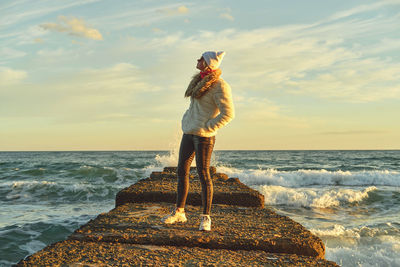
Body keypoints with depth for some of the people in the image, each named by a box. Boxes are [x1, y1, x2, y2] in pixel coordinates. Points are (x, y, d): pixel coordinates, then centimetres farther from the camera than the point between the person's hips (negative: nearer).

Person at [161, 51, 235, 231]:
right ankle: (179, 213, 21)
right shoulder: (199, 80, 14)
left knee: (203, 174, -5)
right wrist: (186, 121, 15)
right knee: (182, 171, 10)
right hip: (189, 132, 8)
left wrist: (208, 128, -15)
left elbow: (228, 113, -17)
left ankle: (206, 218, 6)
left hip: (204, 135, -8)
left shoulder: (219, 85, -12)